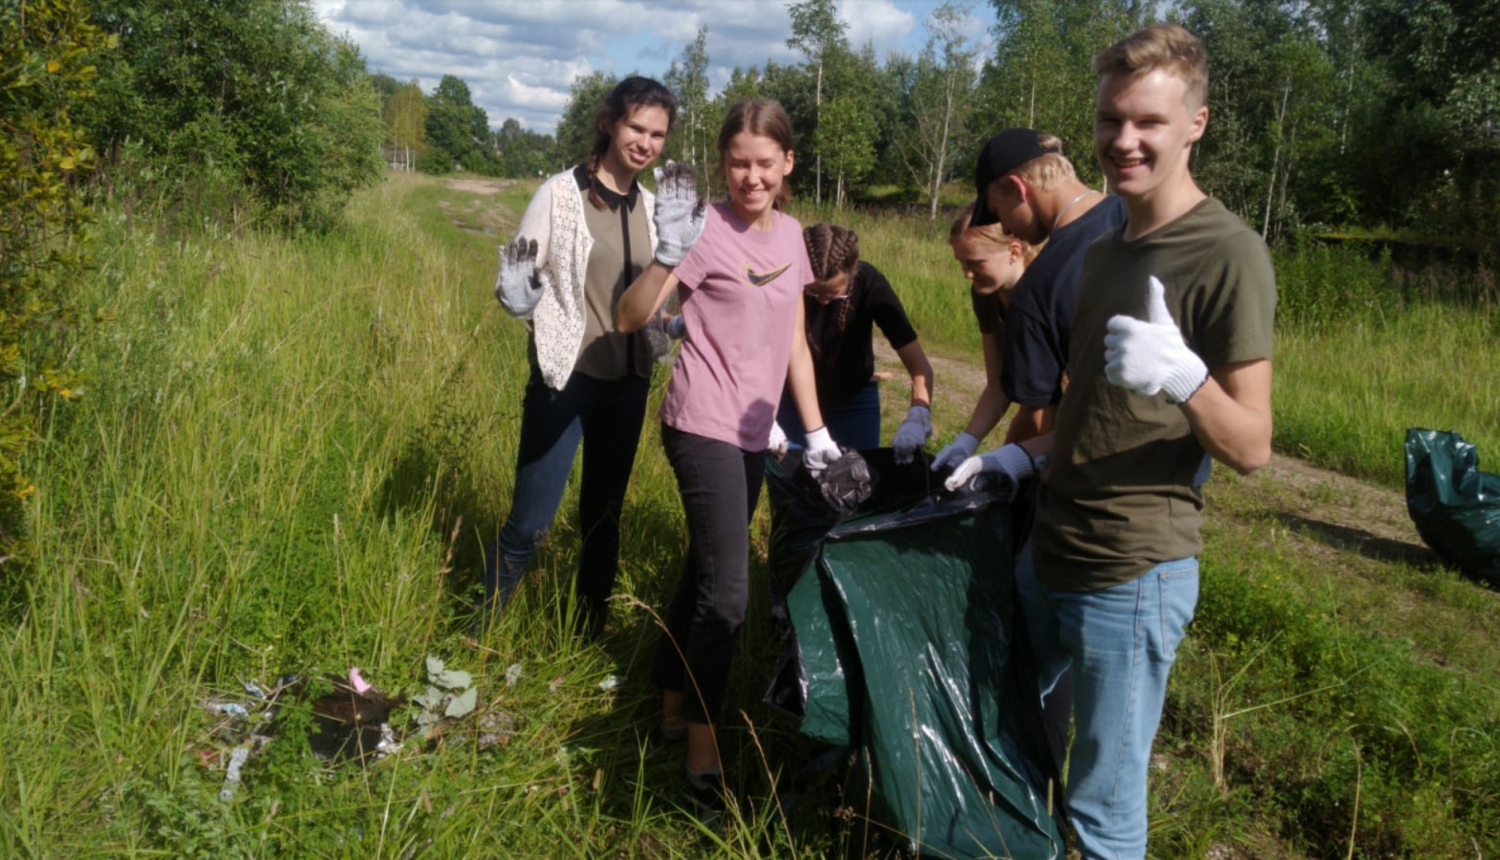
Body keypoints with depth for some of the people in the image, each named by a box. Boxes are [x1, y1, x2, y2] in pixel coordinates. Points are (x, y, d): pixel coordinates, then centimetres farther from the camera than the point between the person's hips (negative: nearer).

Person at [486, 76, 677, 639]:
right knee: (530, 522, -3)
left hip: (627, 383, 5)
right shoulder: (561, 193, -10)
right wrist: (517, 298, -27)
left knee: (604, 518, 14)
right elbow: (512, 283, -7)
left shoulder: (652, 207, 7)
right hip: (565, 378, -5)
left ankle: (588, 637, 28)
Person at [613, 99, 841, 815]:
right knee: (727, 592, -12)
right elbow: (628, 319, -18)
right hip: (704, 427, -7)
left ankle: (673, 711, 32)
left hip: (752, 433, 7)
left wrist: (816, 429, 11)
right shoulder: (708, 231, -11)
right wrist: (669, 254, -33)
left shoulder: (790, 233, 9)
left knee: (704, 574, 16)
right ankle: (703, 764, -2)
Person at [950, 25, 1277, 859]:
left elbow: (1251, 447, -18)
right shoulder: (1109, 247, 11)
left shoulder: (1228, 253, -15)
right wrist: (1021, 455, 11)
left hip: (1134, 575, -8)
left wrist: (1183, 376, -35)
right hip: (1049, 554, 8)